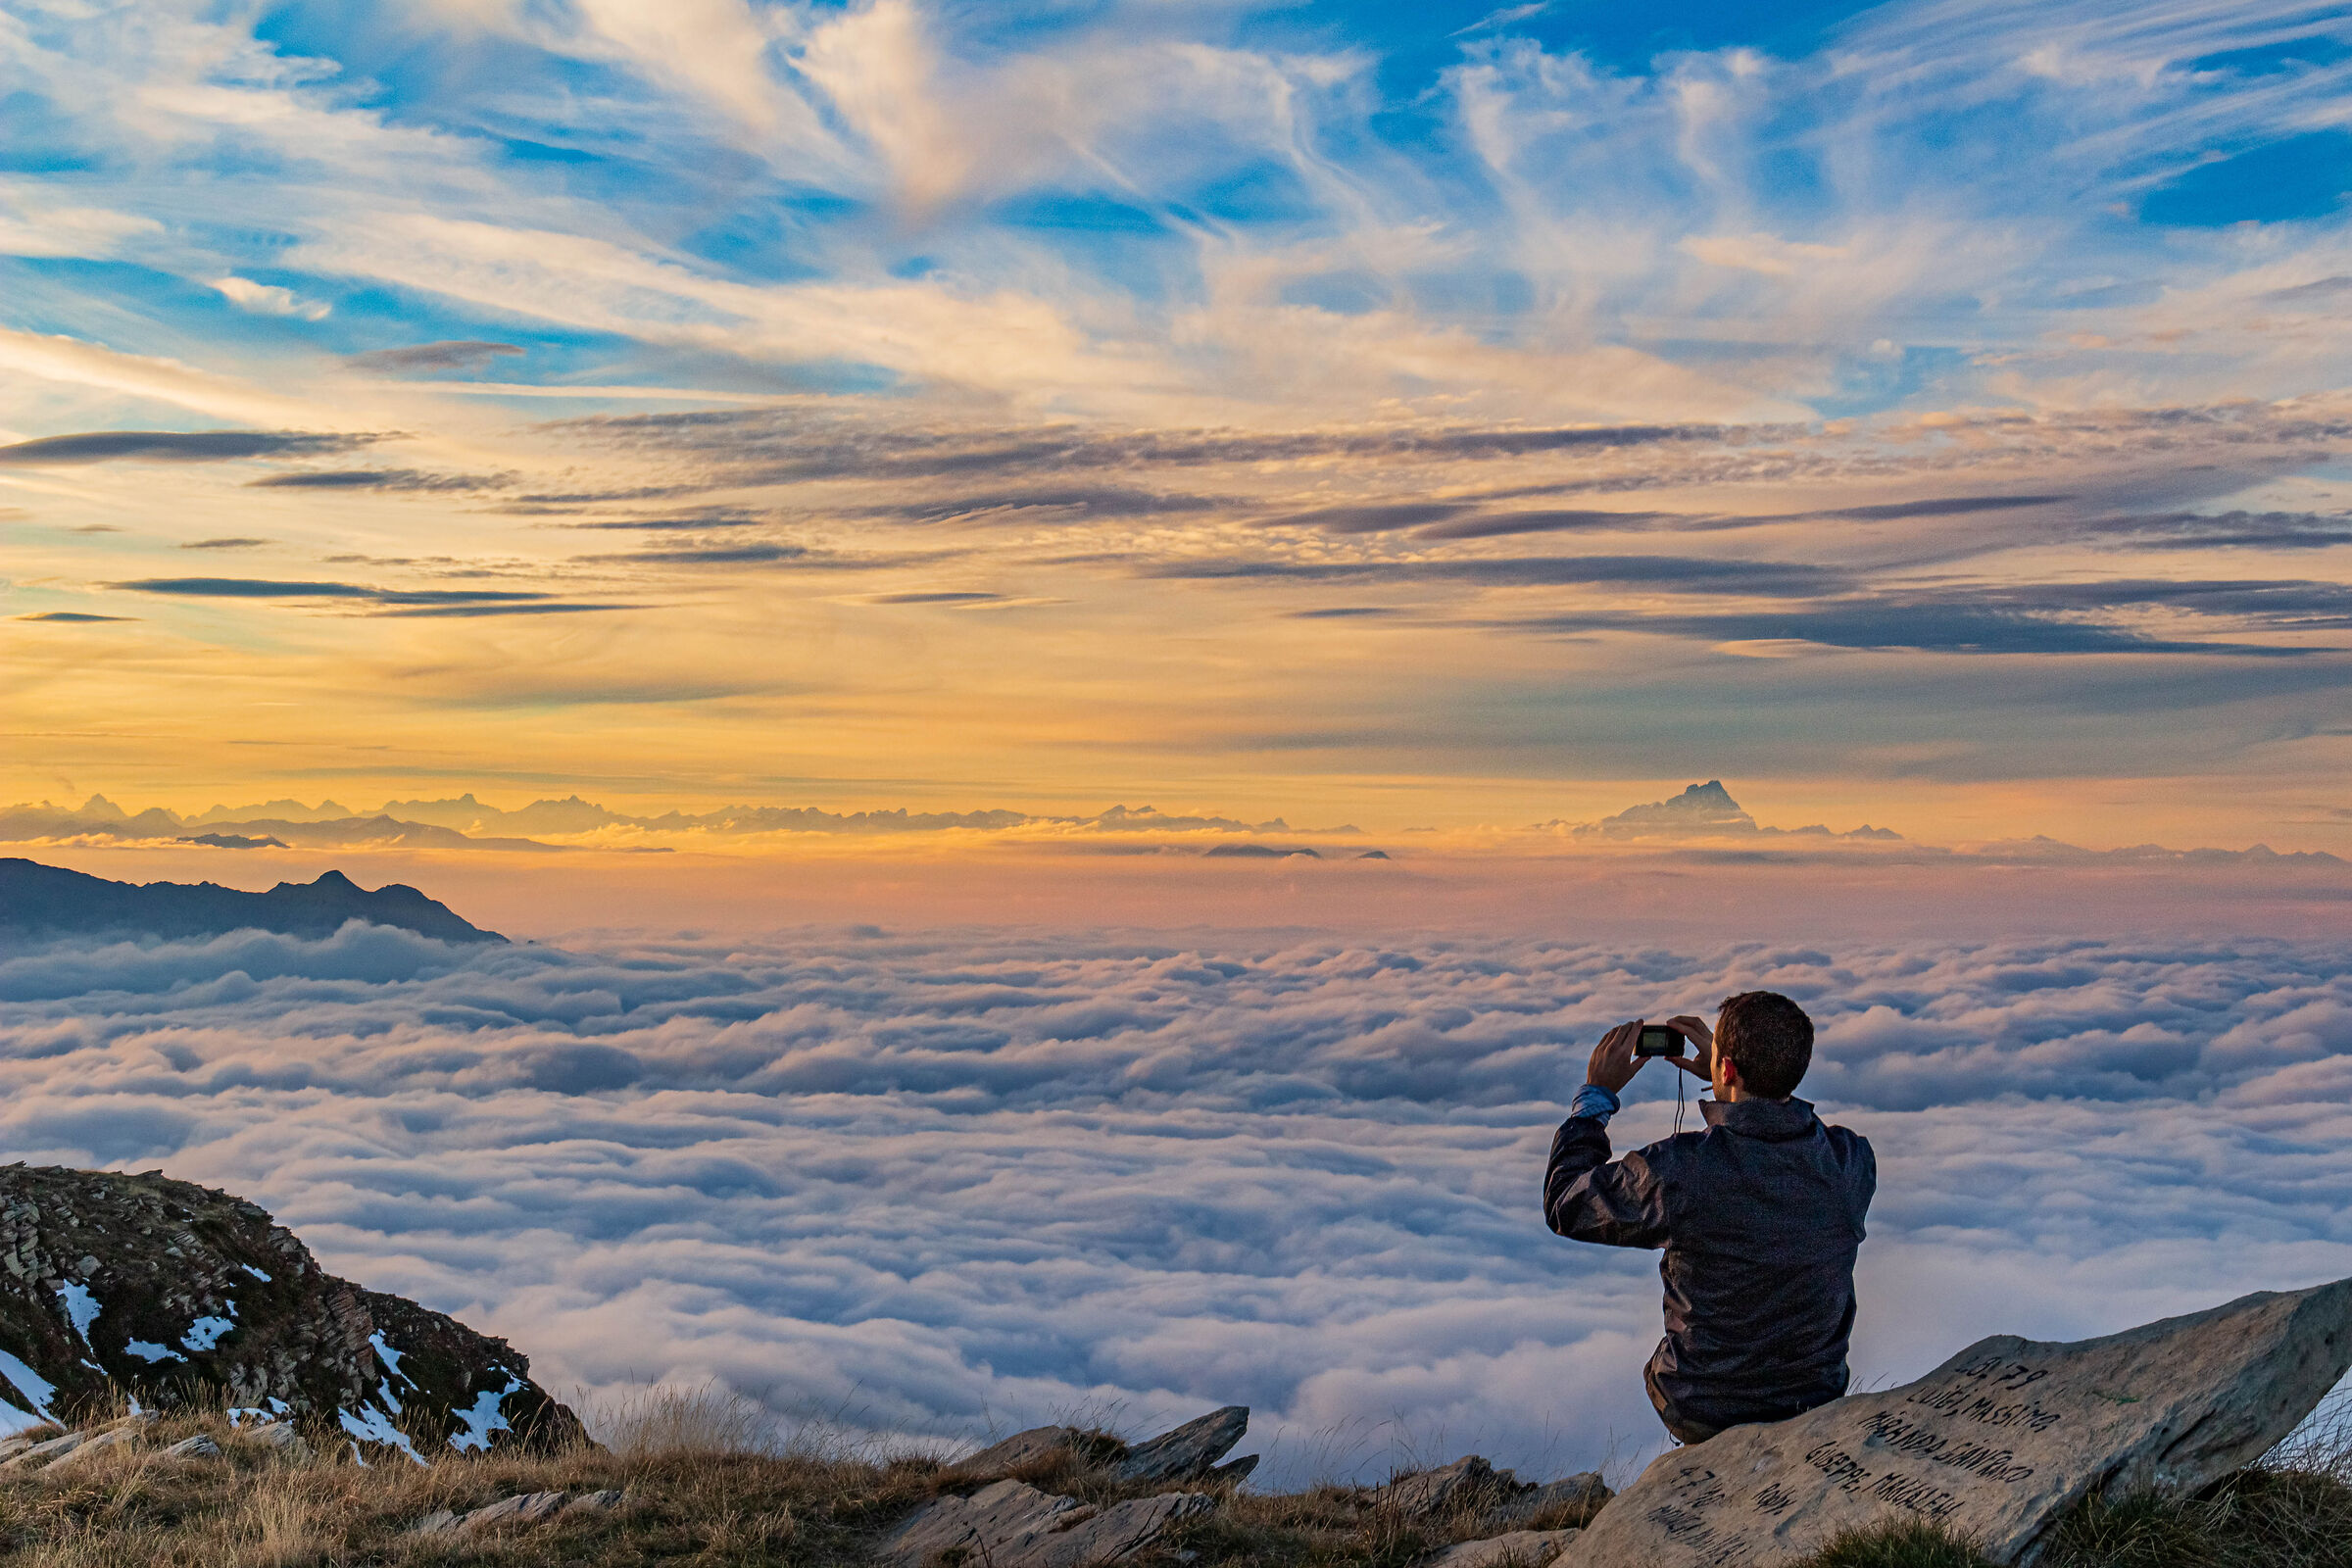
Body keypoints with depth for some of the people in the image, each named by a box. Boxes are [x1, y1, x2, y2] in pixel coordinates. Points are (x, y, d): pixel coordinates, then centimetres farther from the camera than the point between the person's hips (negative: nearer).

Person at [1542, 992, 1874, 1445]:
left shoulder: (1678, 1171, -29)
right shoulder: (1852, 1160, -17)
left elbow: (1566, 1205, -10)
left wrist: (1596, 1093, -1)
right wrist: (1721, 1080, 13)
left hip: (1702, 1415, -3)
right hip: (1818, 1403, 3)